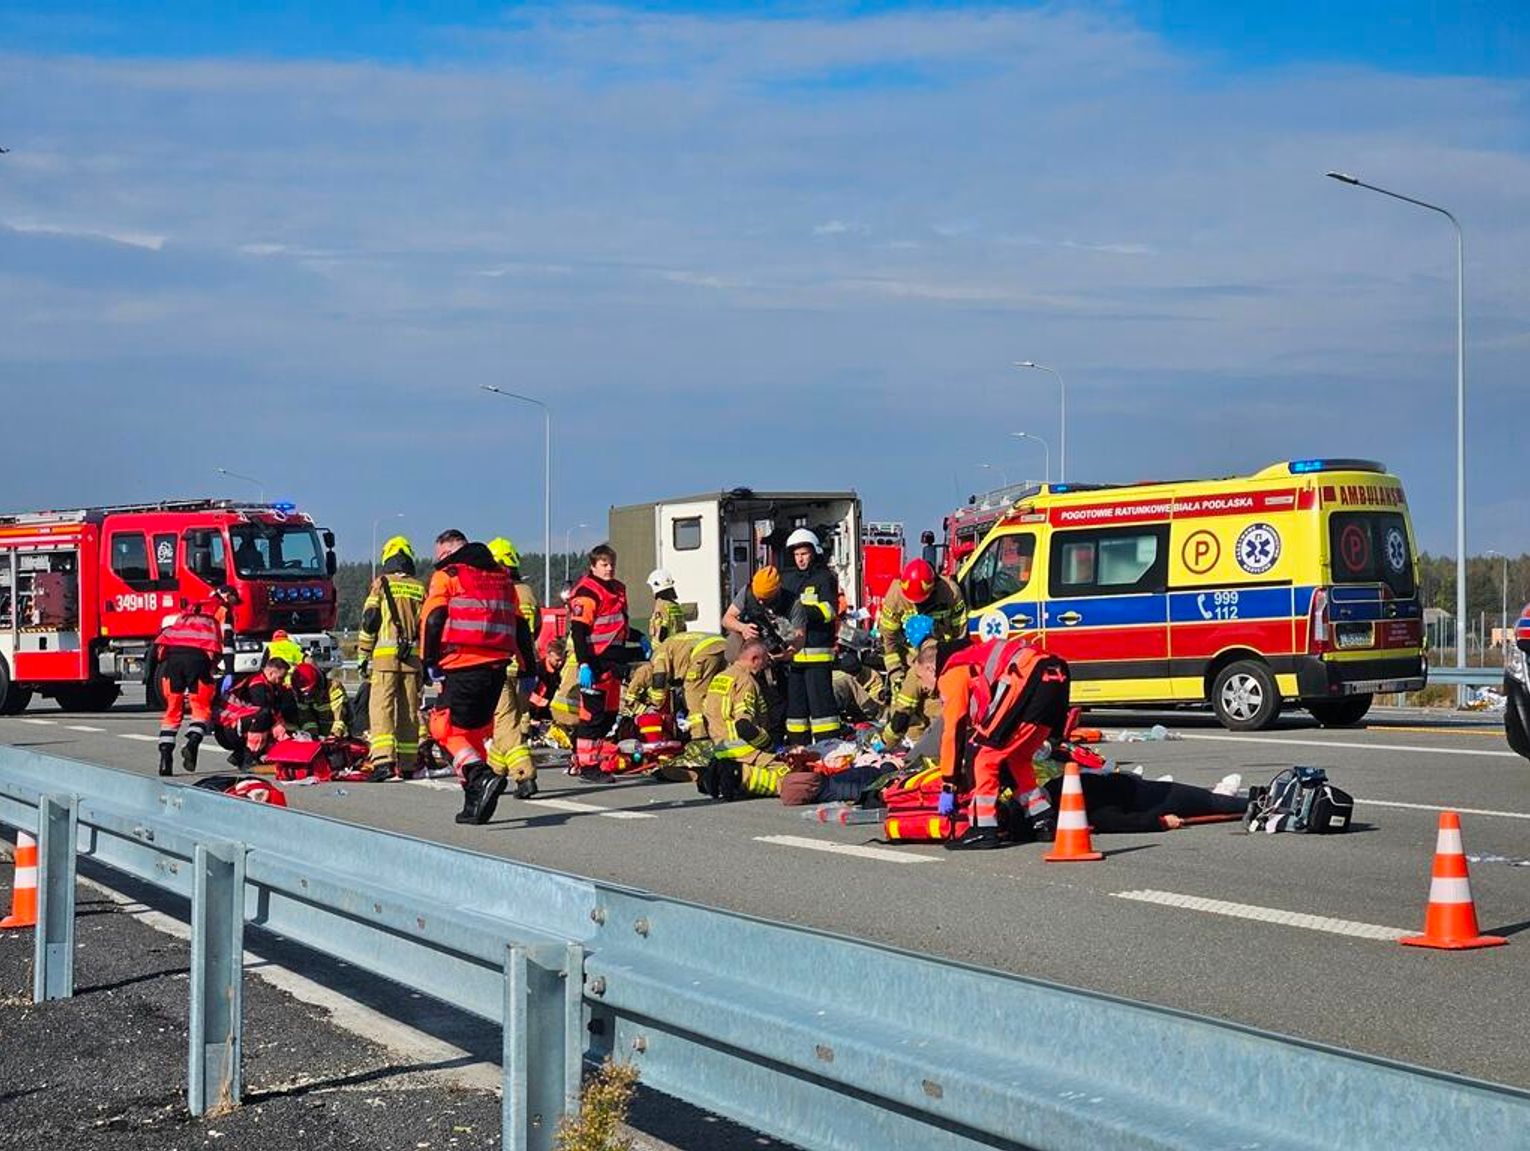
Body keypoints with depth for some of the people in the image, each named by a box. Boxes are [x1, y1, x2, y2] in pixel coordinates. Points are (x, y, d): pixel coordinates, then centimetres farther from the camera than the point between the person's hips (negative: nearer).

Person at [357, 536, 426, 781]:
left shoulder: (381, 583, 2)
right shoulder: (420, 589, 11)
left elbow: (369, 621, -2)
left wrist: (363, 655, 4)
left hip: (385, 656, -3)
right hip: (413, 657, 3)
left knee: (380, 707, -7)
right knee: (409, 710, 10)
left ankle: (383, 761, -22)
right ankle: (407, 763, 13)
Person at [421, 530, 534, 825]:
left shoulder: (446, 576, 4)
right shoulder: (503, 578, 22)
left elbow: (432, 621, -6)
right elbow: (520, 626, 22)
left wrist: (430, 663, -3)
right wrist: (528, 667, 25)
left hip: (463, 667, -6)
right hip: (497, 667, 6)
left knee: (447, 730, -3)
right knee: (476, 731, 16)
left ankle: (482, 777, -26)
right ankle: (475, 805, 13)